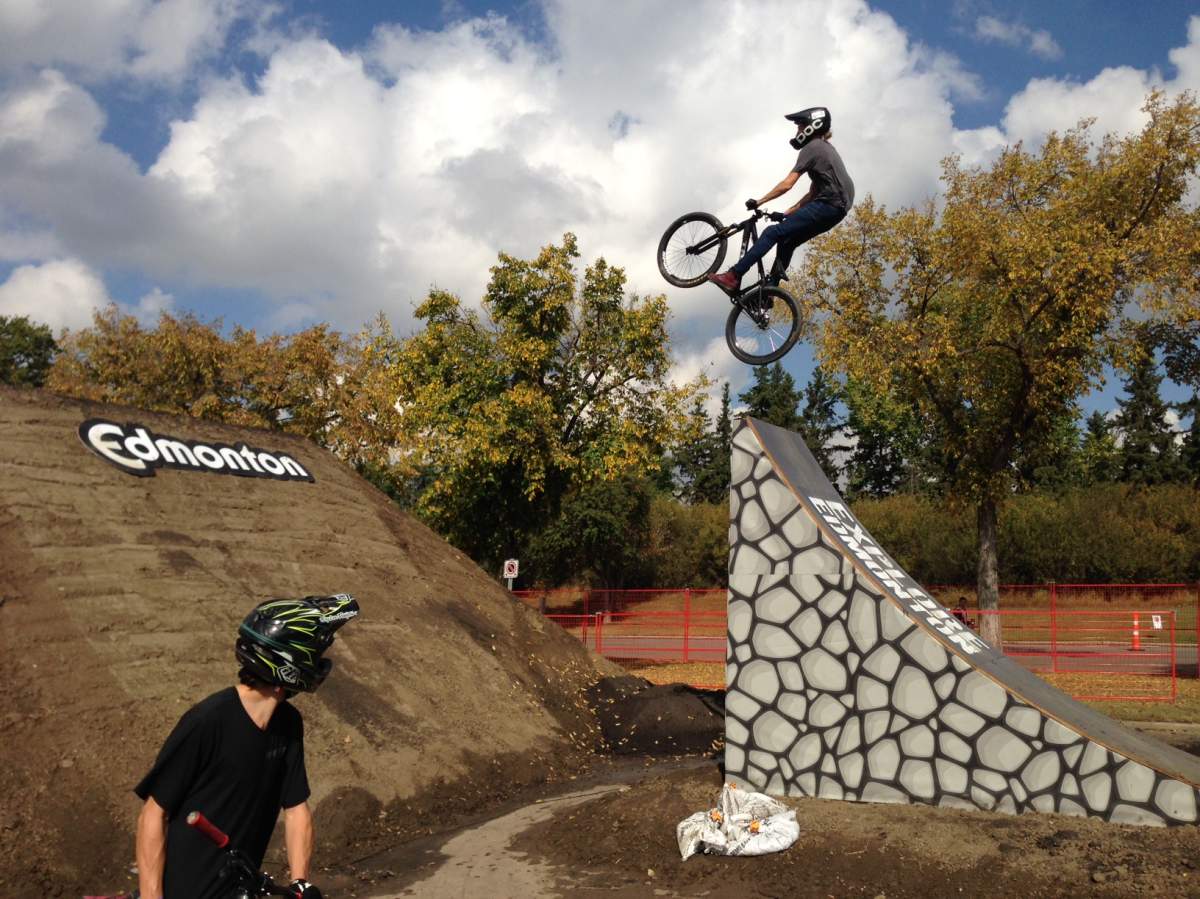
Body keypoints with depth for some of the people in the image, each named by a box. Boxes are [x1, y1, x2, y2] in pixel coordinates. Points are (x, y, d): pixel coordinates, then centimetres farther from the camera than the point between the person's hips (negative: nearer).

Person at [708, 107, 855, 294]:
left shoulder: (811, 148, -4)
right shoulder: (824, 148, 26)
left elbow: (787, 184, -13)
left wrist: (758, 202, -7)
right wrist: (786, 214, 18)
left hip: (828, 204, -10)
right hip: (838, 207, 10)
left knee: (773, 233, -13)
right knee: (787, 241, 16)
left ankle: (733, 277, -19)